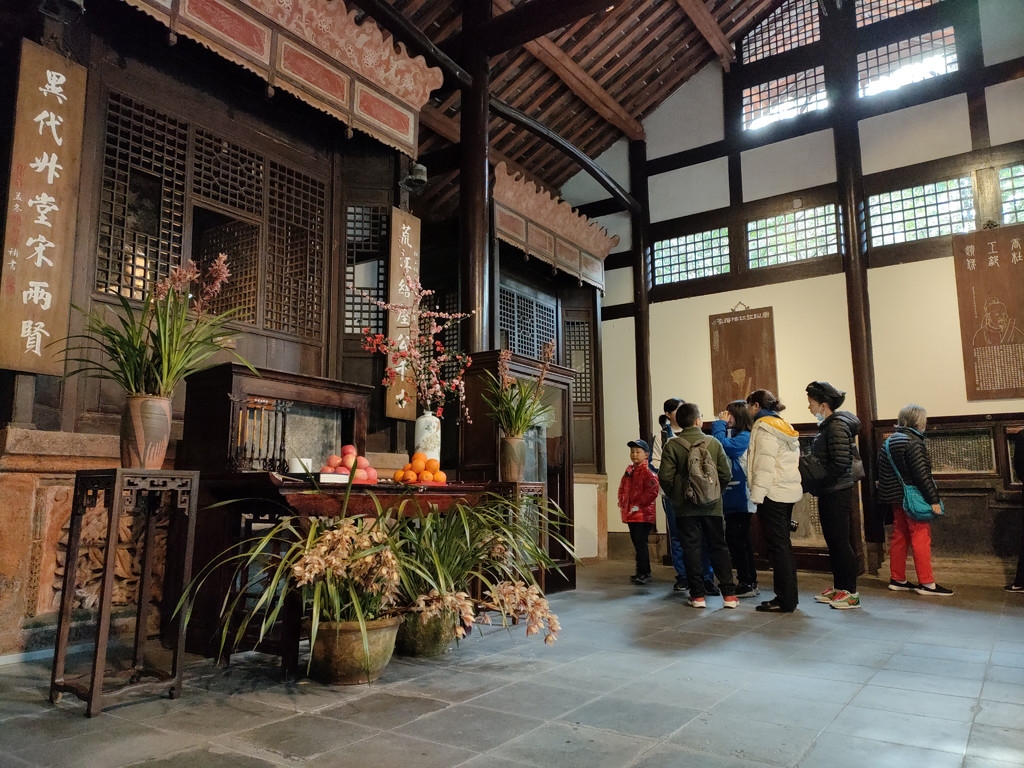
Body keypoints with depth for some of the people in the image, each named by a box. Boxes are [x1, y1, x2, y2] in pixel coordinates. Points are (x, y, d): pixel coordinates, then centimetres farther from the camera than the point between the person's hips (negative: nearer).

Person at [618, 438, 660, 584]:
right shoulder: (629, 471, 14)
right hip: (631, 515, 9)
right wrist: (622, 504, 9)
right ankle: (644, 572, 22)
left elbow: (652, 491, -21)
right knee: (638, 544, 14)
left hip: (643, 515, -9)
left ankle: (643, 573, -2)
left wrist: (638, 505, -19)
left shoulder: (648, 471, -11)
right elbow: (622, 489, 22)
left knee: (641, 544, -9)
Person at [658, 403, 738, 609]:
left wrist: (674, 495, 6)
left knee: (691, 548, 6)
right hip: (712, 506, 2)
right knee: (719, 547, 11)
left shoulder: (673, 445, -8)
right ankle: (729, 593, 12)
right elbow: (726, 474, -4)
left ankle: (697, 595, 8)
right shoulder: (714, 443, -3)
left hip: (685, 507, -1)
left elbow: (665, 477, -12)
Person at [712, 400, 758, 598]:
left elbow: (721, 446, -23)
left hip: (739, 498, -10)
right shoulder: (733, 434, 14)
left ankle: (747, 584, 3)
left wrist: (720, 424, -14)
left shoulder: (744, 436, -13)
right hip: (732, 498, 10)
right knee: (741, 542, 15)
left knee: (735, 541, -5)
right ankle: (749, 582, 24)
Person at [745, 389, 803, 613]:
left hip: (772, 493, -9)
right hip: (788, 492, 9)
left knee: (777, 546, -5)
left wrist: (757, 494, -18)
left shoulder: (764, 427, -10)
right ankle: (788, 596, 19)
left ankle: (785, 600, -1)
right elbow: (793, 459, 16)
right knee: (784, 544, 13)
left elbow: (764, 464, -19)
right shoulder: (783, 426, 17)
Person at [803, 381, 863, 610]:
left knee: (841, 541, -3)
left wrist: (812, 485, -17)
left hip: (837, 493, -10)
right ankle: (838, 588, 24)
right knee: (832, 541, 15)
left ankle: (851, 593, 5)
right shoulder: (827, 425, 13)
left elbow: (839, 465, -21)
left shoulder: (837, 426, -16)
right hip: (828, 493, 10)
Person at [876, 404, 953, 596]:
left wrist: (886, 496, 19)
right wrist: (934, 499, -16)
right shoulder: (913, 442, -15)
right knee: (921, 539, -3)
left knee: (899, 537, 12)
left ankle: (897, 579, 18)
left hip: (896, 498, 8)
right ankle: (926, 583, 0)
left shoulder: (889, 442, 10)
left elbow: (883, 472, 14)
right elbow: (922, 474, -19)